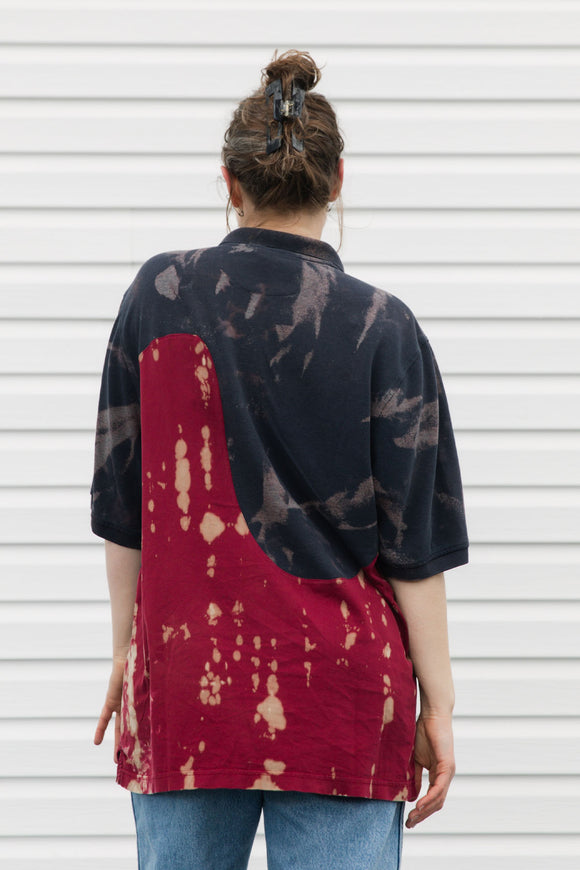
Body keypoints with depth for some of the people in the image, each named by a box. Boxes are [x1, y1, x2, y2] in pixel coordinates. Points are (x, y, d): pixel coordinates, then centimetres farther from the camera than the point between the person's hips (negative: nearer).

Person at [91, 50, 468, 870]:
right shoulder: (382, 327, -4)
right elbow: (415, 542, -3)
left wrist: (127, 647, 15)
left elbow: (121, 502, 4)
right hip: (341, 695, -1)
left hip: (186, 681, 2)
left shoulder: (160, 295, 0)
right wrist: (437, 701, 3)